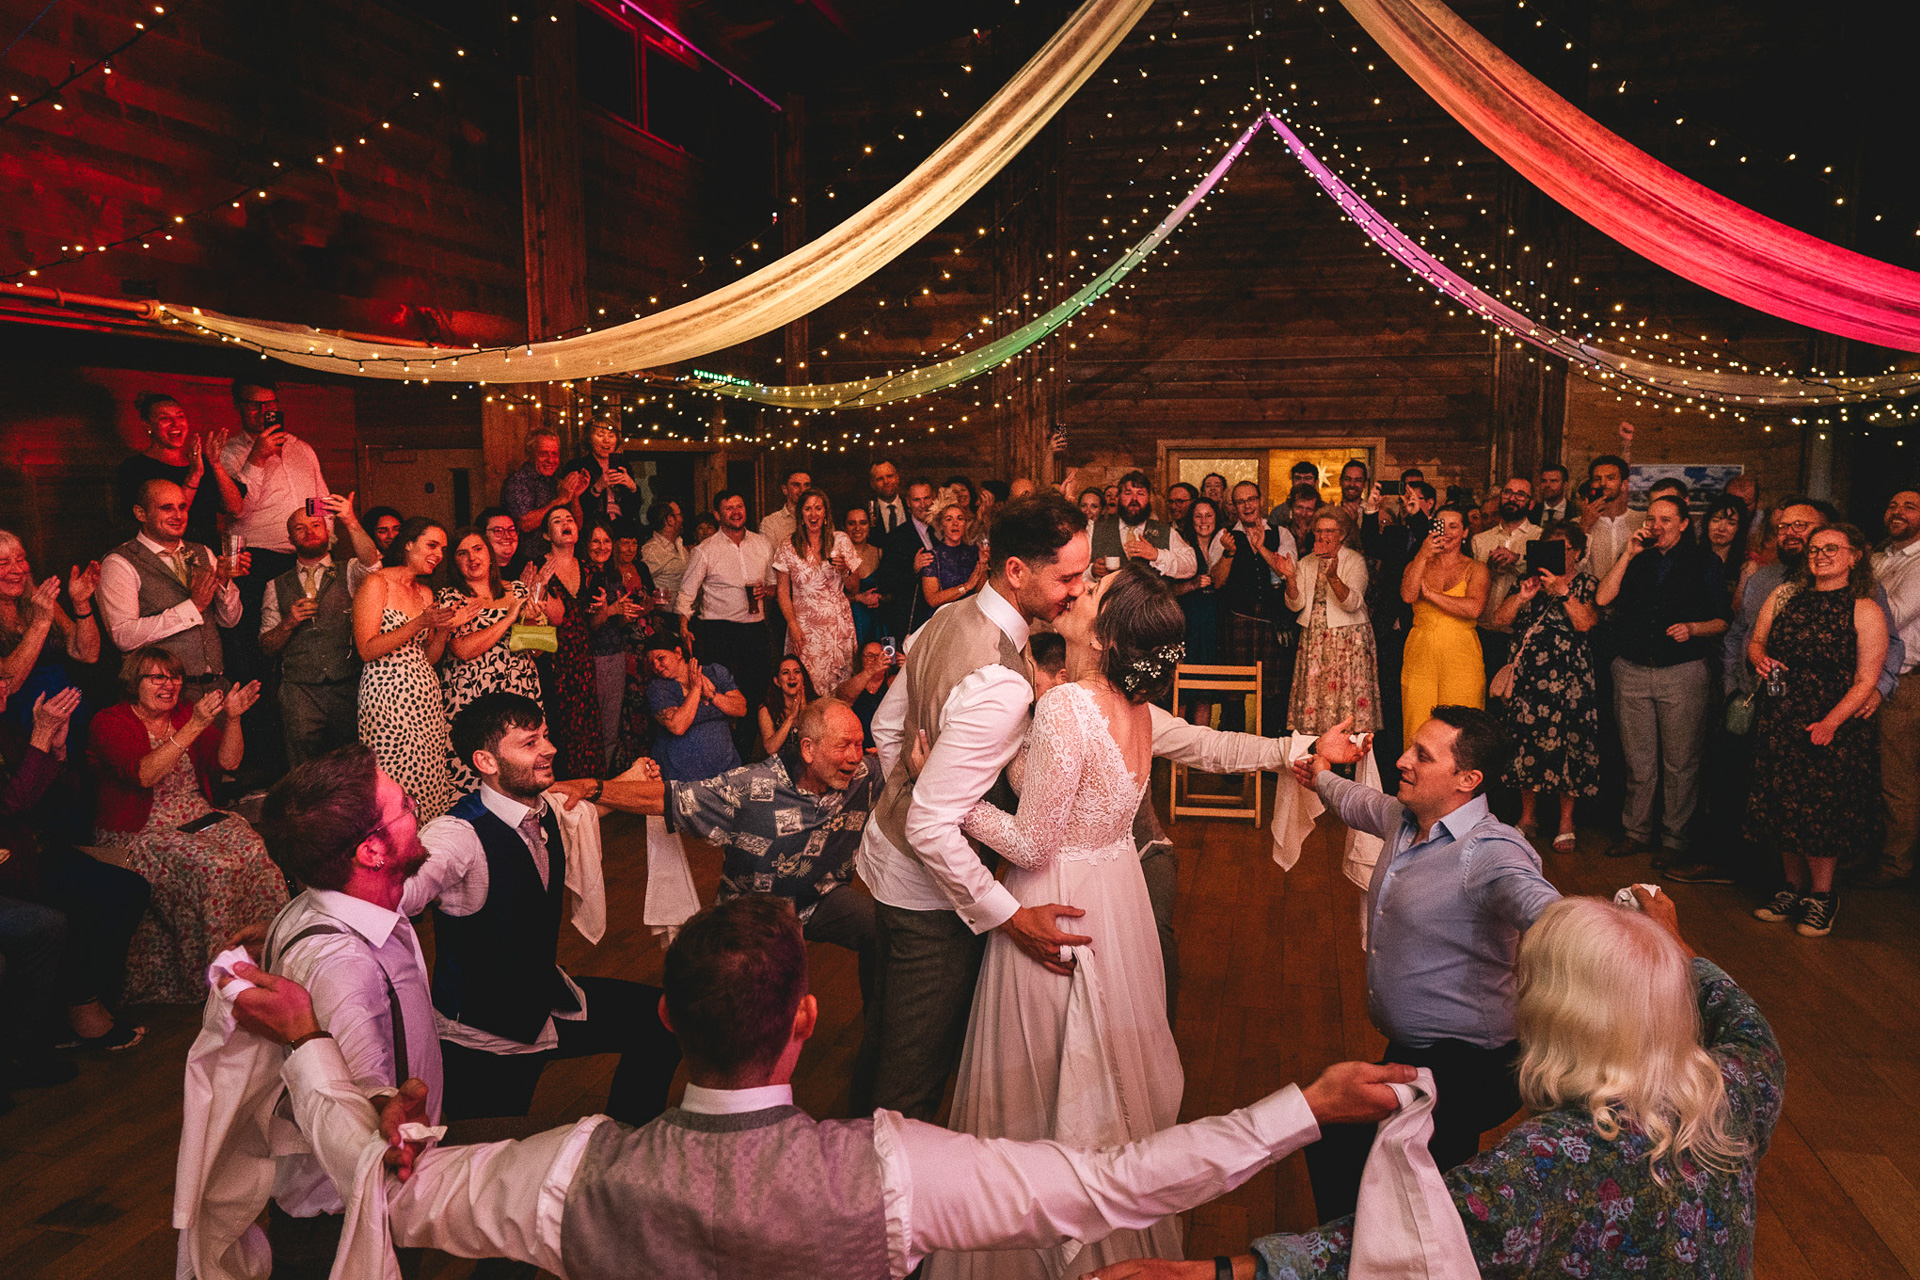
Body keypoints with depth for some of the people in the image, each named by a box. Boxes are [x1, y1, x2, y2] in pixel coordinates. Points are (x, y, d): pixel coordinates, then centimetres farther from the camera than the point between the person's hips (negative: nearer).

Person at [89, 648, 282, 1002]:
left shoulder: (184, 712, 12)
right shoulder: (110, 723, -4)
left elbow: (228, 762, 4)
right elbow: (144, 775, -22)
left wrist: (232, 719, -13)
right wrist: (194, 727, -28)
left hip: (197, 819, 5)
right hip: (139, 834, -5)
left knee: (253, 850, -25)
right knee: (213, 866, -31)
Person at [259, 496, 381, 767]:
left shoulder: (349, 574, 11)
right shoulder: (277, 587, 15)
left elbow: (371, 562, -14)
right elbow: (266, 647, 14)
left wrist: (350, 522, -28)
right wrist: (288, 623, -5)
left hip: (347, 687, -1)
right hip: (300, 691, 1)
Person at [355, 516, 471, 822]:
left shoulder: (425, 592, 17)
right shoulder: (377, 582, -4)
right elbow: (367, 650, -12)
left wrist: (446, 628, 0)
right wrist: (420, 623, -17)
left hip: (425, 697, 7)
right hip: (388, 694, -7)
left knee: (428, 783, 3)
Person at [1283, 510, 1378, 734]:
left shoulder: (1355, 561, -1)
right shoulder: (1306, 563, 12)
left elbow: (1352, 603, -16)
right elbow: (1296, 605, 3)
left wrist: (1333, 577, -31)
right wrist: (1291, 579, -15)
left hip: (1347, 639, -4)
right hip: (1313, 638, 4)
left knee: (1347, 693, -10)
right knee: (1311, 691, -1)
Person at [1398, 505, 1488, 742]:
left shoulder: (1475, 569, 7)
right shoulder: (1417, 564, 14)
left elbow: (1474, 608, -11)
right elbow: (1407, 595, -7)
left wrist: (1430, 594, -6)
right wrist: (1423, 556, -13)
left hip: (1461, 659, -2)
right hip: (1420, 658, 2)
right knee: (1417, 733, -2)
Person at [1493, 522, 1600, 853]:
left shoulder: (1586, 584, 4)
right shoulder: (1531, 579, 14)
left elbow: (1585, 623, -12)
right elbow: (1501, 619, 6)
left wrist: (1563, 592, -16)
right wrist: (1522, 596, -8)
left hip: (1567, 676, -3)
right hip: (1528, 673, 3)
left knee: (1565, 743, -2)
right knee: (1526, 741, 5)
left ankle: (1566, 822, 10)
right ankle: (1528, 817, 18)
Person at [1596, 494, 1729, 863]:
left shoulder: (1703, 563, 6)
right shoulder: (1635, 559, 12)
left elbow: (1721, 621, 5)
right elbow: (1602, 598, -3)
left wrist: (1692, 628, -15)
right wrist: (1628, 555, -5)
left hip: (1682, 673, -2)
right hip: (1632, 670, 2)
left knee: (1680, 762, 1)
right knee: (1638, 759, 8)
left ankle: (1674, 838, 11)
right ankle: (1637, 831, 19)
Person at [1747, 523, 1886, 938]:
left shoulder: (1865, 611, -5)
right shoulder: (1784, 596, 8)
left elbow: (1866, 680, -9)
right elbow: (1755, 641, 17)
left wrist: (1831, 723, -19)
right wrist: (1760, 659, -7)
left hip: (1835, 726, -4)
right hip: (1780, 719, 4)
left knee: (1822, 811, 0)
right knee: (1784, 807, 7)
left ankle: (1821, 896, 16)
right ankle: (1794, 889, 22)